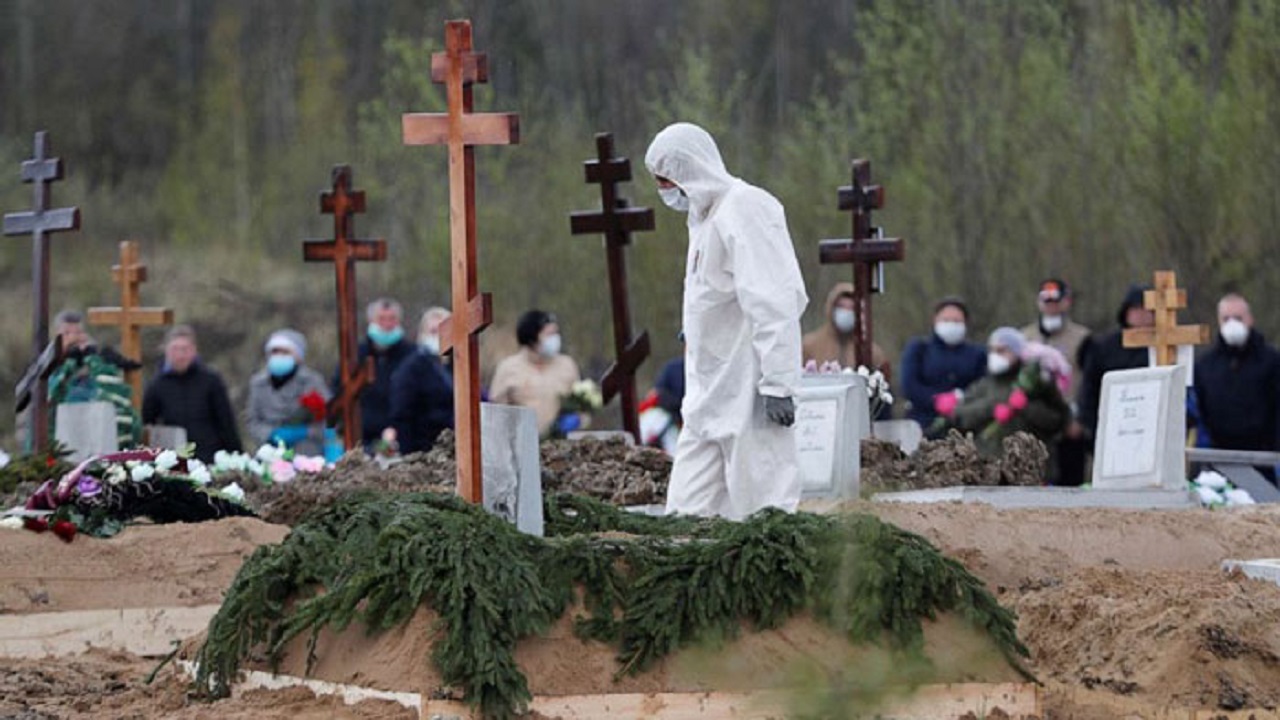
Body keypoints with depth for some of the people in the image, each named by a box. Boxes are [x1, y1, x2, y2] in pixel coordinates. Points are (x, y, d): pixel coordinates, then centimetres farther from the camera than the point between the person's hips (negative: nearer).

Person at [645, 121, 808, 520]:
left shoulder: (745, 210, -12)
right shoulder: (706, 216, 19)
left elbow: (773, 303, -19)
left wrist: (776, 382, -23)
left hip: (749, 391, -10)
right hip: (710, 395, 10)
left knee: (761, 503, -8)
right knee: (688, 506, 3)